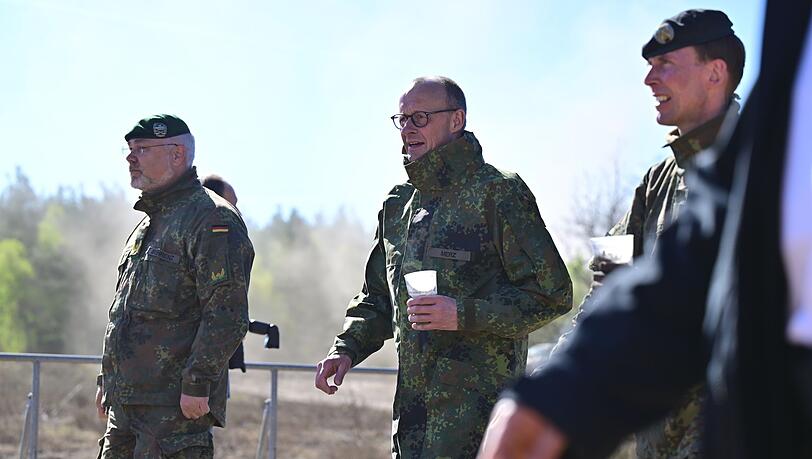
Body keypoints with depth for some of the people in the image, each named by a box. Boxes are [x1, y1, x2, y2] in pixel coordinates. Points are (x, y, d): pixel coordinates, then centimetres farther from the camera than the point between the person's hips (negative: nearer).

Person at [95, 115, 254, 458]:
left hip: (177, 405, -9)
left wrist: (197, 384, -21)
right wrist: (107, 379, 25)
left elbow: (228, 316, -18)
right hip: (126, 401, 10)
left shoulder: (212, 219, -9)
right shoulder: (149, 222, 22)